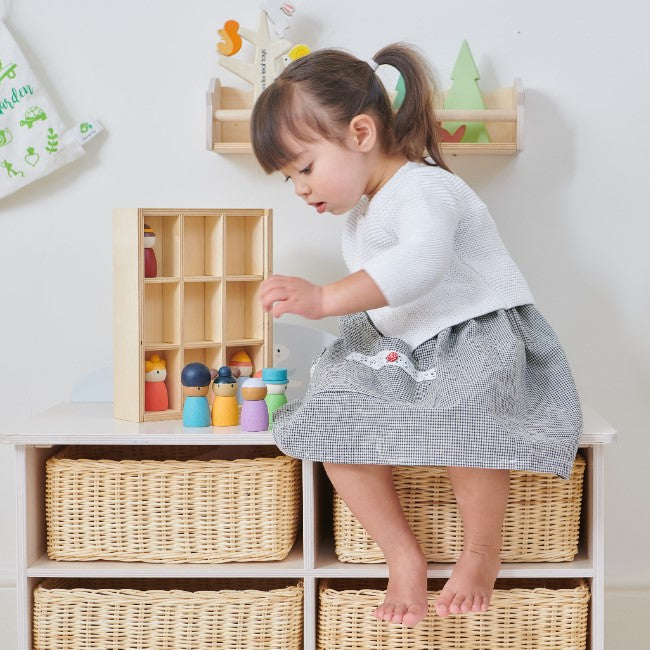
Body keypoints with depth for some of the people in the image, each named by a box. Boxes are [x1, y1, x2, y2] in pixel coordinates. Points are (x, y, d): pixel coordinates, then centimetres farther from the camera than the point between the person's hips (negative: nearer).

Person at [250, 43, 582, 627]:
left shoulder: (423, 190, -19)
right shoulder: (360, 211, 12)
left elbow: (419, 263, -42)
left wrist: (326, 298, -49)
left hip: (482, 337, -8)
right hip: (404, 353, 9)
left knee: (463, 412, -39)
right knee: (331, 412, -16)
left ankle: (483, 551, -11)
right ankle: (402, 554, -7)